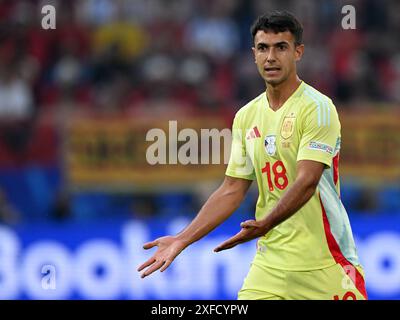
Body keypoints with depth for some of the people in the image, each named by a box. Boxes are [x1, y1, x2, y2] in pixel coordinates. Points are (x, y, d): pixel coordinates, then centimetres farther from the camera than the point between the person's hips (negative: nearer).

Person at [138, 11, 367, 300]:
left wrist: (264, 225, -34)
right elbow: (232, 190, 13)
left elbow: (307, 181, -20)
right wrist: (182, 240, 6)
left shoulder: (317, 108, -10)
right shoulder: (246, 117, 9)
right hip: (270, 263, 5)